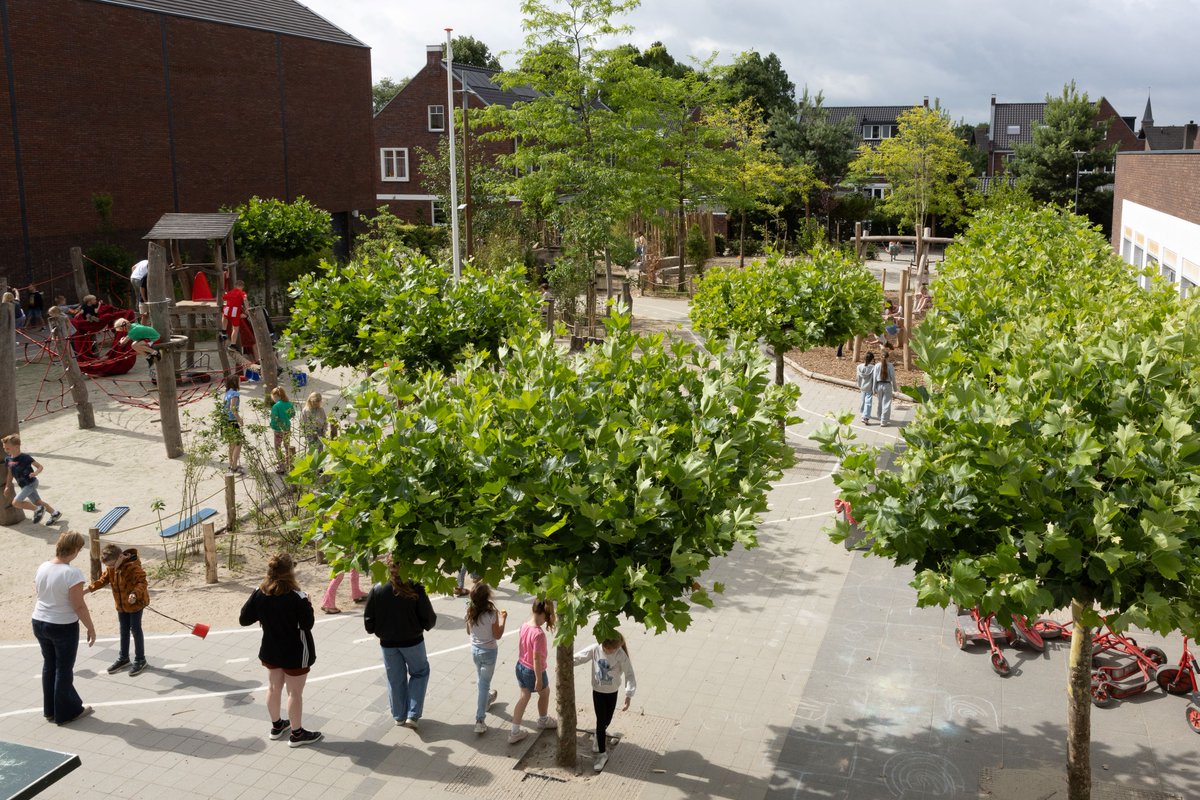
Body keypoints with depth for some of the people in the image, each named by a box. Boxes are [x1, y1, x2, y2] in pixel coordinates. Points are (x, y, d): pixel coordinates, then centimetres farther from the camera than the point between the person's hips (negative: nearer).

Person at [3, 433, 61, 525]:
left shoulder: (25, 457, -20)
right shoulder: (8, 459, 0)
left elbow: (40, 466, -15)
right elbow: (10, 473, 15)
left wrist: (35, 473, -35)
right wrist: (8, 486, 16)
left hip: (31, 483, -8)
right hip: (23, 485, 8)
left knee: (16, 502, -16)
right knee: (38, 502, 15)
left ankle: (38, 509, -1)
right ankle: (55, 513, 31)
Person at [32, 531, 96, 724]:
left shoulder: (42, 568, -3)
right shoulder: (72, 573, -24)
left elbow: (40, 594, 11)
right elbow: (79, 606, -21)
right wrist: (91, 628, -9)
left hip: (39, 623, 7)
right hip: (63, 627, -6)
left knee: (49, 665, 20)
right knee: (64, 669, 8)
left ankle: (50, 710, 32)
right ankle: (66, 712, 21)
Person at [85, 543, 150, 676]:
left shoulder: (133, 566, -26)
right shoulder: (110, 568, -2)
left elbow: (142, 582, -30)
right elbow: (103, 580, 8)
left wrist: (135, 594, -47)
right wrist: (88, 589, -2)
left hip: (135, 603, -7)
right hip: (121, 604, 7)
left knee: (135, 630, 1)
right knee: (124, 630, 17)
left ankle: (140, 660, 12)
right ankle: (123, 658, 31)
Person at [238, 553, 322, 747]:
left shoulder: (259, 594, -9)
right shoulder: (297, 598, -25)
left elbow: (243, 619, -2)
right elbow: (308, 624, -22)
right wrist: (308, 606, -7)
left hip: (271, 651, 6)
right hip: (295, 654, -6)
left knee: (274, 688, 21)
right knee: (295, 693, 6)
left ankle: (277, 725, 38)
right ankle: (297, 734, 17)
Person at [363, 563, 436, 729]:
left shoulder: (377, 590, -13)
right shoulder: (415, 590, -19)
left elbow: (368, 622, -7)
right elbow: (429, 619, -14)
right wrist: (420, 626, 9)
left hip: (388, 643, 2)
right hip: (412, 641, -2)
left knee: (395, 678, 20)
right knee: (420, 672, 20)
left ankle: (399, 716, 33)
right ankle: (413, 715, 14)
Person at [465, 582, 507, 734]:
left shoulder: (470, 612, -10)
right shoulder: (491, 613, -25)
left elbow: (469, 631, 5)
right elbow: (497, 636, -15)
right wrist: (503, 619, -5)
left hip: (475, 650, 5)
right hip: (489, 651, -5)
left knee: (481, 680, 28)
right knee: (484, 683, 2)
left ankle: (486, 699, 55)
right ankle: (479, 721, 1)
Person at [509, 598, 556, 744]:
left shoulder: (524, 626, -7)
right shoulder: (539, 634, -31)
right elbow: (536, 658, -27)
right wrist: (539, 679, -18)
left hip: (520, 666, 7)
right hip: (533, 671, -6)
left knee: (524, 697, 19)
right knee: (545, 692, 23)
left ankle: (515, 732, 20)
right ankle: (543, 721, 46)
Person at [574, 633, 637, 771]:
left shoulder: (621, 656, -25)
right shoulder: (595, 649, -20)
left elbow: (629, 675, -22)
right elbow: (578, 658, -9)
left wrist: (628, 696, -28)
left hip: (612, 692, 0)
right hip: (597, 691, 0)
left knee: (607, 720, 17)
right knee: (601, 721, -1)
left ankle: (599, 736, 51)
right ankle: (602, 754, 11)